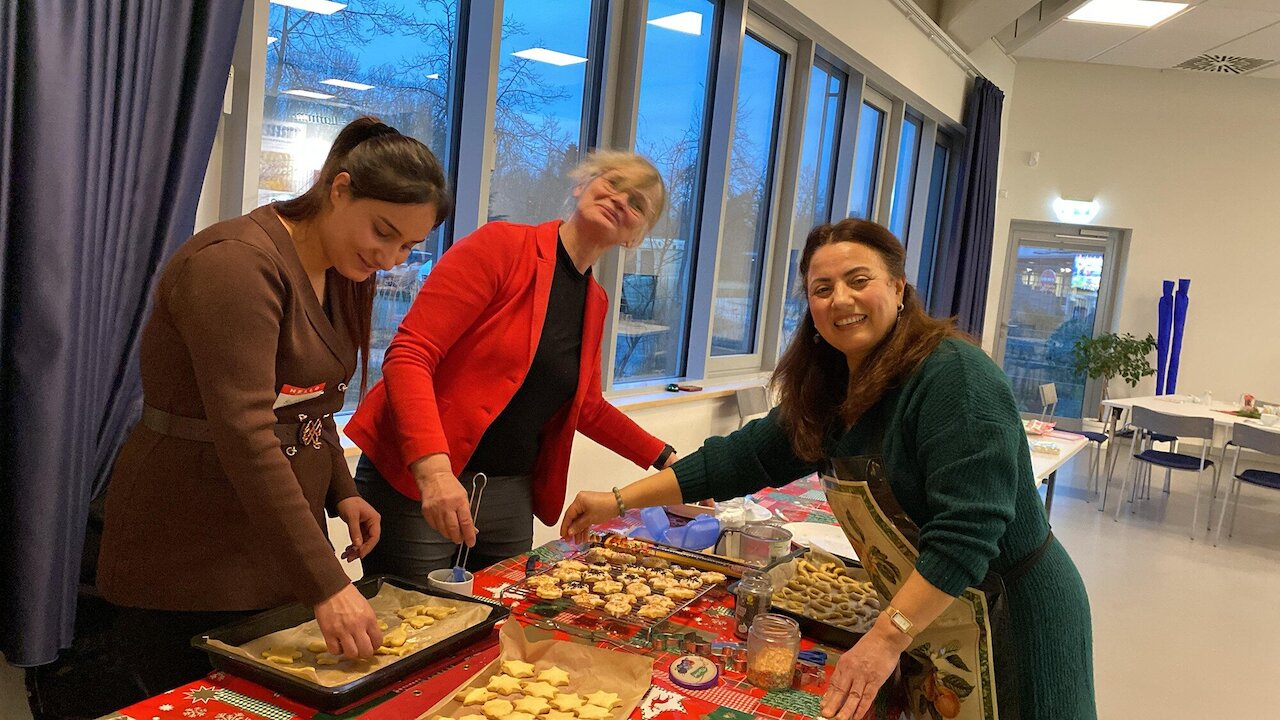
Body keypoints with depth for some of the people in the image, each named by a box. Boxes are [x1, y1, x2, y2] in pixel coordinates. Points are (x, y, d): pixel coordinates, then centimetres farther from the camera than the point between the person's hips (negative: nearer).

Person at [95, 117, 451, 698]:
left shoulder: (341, 274, 7)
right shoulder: (237, 263, -21)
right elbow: (245, 435, -29)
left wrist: (341, 492, 2)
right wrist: (325, 585, -30)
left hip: (281, 552, 8)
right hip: (188, 561, -8)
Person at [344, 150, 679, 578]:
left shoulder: (595, 303, 10)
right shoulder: (502, 246, -11)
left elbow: (587, 408, 25)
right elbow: (407, 356, -19)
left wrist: (665, 460, 22)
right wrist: (434, 469, -32)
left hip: (511, 496, 7)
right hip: (414, 483, -6)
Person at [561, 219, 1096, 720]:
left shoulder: (954, 376, -25)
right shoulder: (828, 392, 0)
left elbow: (966, 532, -30)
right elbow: (745, 456, 3)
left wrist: (888, 637, -34)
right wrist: (620, 501, -1)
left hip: (1011, 622, -6)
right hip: (924, 621, 7)